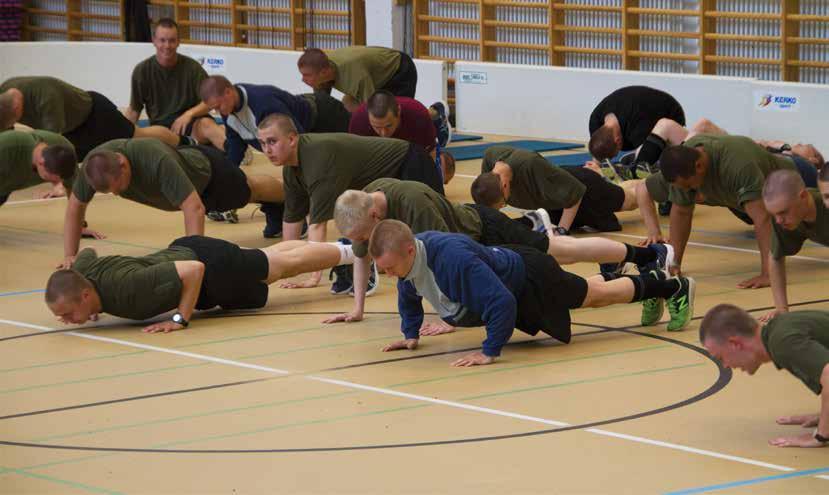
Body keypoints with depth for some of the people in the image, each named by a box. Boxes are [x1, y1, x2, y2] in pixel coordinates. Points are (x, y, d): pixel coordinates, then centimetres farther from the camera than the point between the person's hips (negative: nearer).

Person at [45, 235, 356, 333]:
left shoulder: (128, 289, -42)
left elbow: (193, 270, -38)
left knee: (288, 263, 18)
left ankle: (351, 252, 40)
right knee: (281, 260, 29)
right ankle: (349, 249, 50)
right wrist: (88, 309, -2)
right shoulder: (79, 272, -20)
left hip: (211, 269, -8)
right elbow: (87, 252, 6)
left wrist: (180, 319, -34)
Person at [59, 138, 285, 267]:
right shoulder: (95, 164, -35)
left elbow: (194, 208, -55)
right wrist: (70, 256, -30)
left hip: (207, 170, -5)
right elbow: (75, 208, -21)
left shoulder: (157, 162, -52)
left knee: (250, 190, 29)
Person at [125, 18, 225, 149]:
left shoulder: (192, 68, -2)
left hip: (191, 124, -2)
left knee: (206, 124, -37)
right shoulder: (142, 71, 3)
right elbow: (134, 109, 12)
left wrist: (189, 114, -26)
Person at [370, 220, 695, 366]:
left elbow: (500, 302, -44)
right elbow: (409, 296, 5)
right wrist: (410, 334, -1)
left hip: (528, 278, -7)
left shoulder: (452, 259, -46)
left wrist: (489, 352, -39)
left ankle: (673, 288, 35)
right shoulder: (407, 258, -20)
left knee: (597, 295, 15)